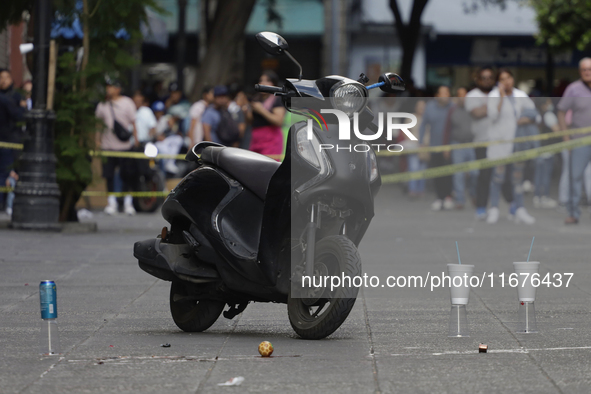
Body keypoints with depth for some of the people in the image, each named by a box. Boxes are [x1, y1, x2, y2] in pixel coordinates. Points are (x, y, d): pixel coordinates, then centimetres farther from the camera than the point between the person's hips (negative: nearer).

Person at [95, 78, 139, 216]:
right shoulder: (102, 104, 7)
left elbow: (133, 122, 4)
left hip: (125, 144, -2)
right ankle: (111, 202, 12)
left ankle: (128, 202, 12)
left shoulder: (127, 103, 2)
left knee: (127, 175, 1)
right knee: (109, 174, 2)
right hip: (108, 145, 2)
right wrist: (98, 139, 8)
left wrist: (135, 138, 1)